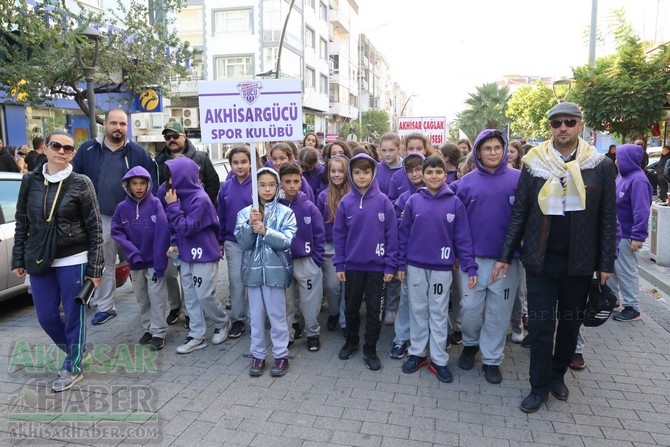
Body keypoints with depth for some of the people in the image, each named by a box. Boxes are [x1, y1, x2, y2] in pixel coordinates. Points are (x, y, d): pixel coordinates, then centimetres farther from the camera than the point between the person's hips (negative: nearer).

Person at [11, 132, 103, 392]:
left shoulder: (81, 183, -7)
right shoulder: (30, 181, 3)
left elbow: (94, 228, -7)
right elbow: (21, 223, 10)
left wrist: (95, 267, -10)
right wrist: (18, 259, 7)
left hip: (73, 260, -4)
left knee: (73, 315, 5)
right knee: (46, 316, 11)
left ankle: (73, 367, 24)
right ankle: (75, 351, 37)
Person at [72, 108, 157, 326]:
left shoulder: (138, 152, -1)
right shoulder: (88, 150, 2)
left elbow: (152, 182, -1)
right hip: (100, 218, 2)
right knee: (104, 264, 13)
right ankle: (105, 306, 27)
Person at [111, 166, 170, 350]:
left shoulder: (156, 204, -10)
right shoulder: (122, 207, -1)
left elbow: (162, 233, -14)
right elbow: (116, 231, 1)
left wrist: (160, 262, -19)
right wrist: (132, 252, -13)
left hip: (154, 261, -4)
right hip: (135, 262, 4)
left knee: (156, 297, 0)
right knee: (142, 299, 15)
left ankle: (159, 333, 10)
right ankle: (147, 328, 30)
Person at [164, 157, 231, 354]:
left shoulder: (199, 198, -19)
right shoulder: (182, 195, 5)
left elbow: (187, 228, -23)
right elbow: (174, 227, 14)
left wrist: (173, 206, -18)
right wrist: (176, 243, -1)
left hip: (204, 255, -8)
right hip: (186, 255, 8)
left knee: (205, 296, 0)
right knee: (190, 297, 10)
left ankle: (223, 323, 26)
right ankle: (197, 336, 20)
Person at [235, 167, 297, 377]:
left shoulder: (286, 212, -2)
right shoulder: (245, 212, 3)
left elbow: (286, 241, -13)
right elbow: (243, 242, -5)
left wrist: (265, 231, -25)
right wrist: (250, 224, -21)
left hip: (276, 270, -2)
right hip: (253, 269, 2)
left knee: (277, 314, 7)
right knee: (256, 315, 12)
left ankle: (281, 355, 21)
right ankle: (257, 354, 26)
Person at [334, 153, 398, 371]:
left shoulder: (383, 201, -7)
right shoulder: (345, 202, -2)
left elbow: (391, 234, -5)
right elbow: (339, 235, 2)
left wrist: (390, 265, -7)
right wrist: (339, 264, -1)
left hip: (377, 266, -2)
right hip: (352, 265, 2)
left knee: (374, 309, 8)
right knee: (351, 307, 16)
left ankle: (370, 349, 25)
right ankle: (351, 341, 38)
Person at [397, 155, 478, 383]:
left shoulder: (455, 203, -4)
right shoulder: (413, 201, -1)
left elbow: (463, 238, -3)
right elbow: (403, 234, 2)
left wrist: (470, 267, -8)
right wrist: (401, 263, 1)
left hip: (442, 268, -1)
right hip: (415, 266, 1)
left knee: (439, 314, 8)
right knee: (418, 311, 12)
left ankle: (439, 360, 19)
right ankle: (417, 353, 26)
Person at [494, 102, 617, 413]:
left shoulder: (600, 166, 0)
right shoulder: (533, 163, 0)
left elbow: (608, 218, 2)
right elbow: (519, 213, 2)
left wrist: (606, 264, -1)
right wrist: (505, 255, 0)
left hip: (580, 263, 1)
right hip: (541, 261, -1)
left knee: (571, 322, 15)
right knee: (540, 325, 4)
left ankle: (558, 375, 35)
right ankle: (539, 386, 19)